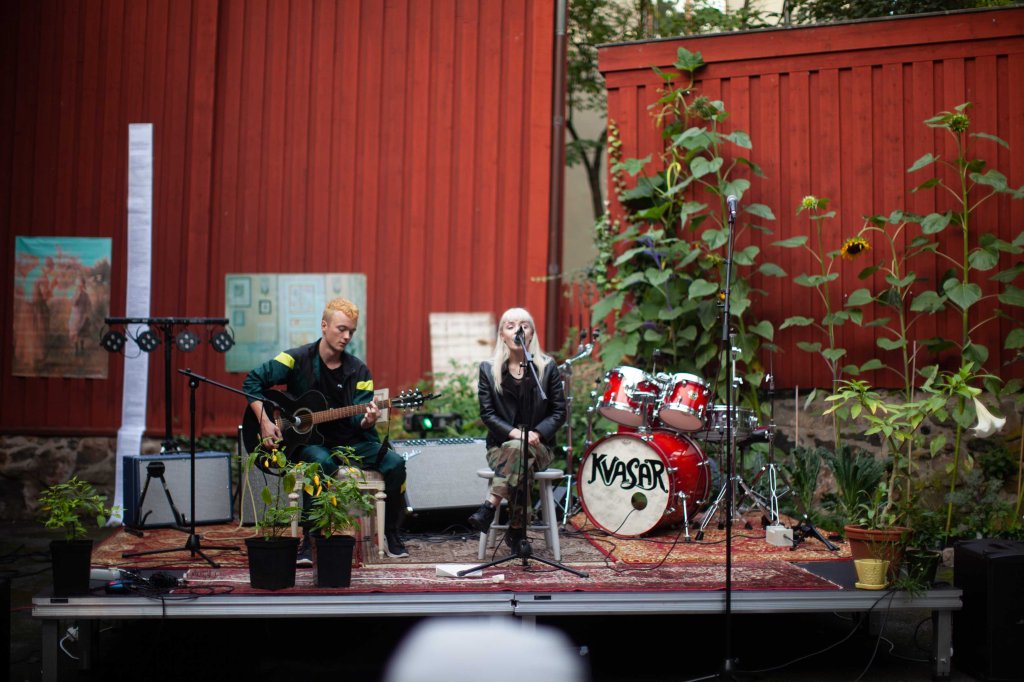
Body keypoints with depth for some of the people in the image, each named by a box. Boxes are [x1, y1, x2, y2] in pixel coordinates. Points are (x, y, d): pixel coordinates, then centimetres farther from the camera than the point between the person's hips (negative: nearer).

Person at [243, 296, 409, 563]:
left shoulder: (358, 370, 3)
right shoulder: (298, 359, -4)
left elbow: (358, 421, -4)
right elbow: (252, 381, -5)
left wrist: (367, 420, -29)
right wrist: (265, 422, -15)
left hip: (348, 441, 3)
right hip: (306, 442, -3)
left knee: (394, 462, -20)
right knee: (322, 463, -39)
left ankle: (390, 533, 1)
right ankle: (309, 540, -25)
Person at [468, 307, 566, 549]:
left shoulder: (548, 367, 4)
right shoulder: (488, 369, 5)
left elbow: (559, 412, 3)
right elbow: (487, 413, -1)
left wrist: (536, 433, -15)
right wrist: (514, 432, -18)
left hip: (539, 447, -1)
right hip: (500, 445, 1)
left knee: (516, 449, -37)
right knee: (518, 465, -35)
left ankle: (488, 509, -40)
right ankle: (517, 528, -29)